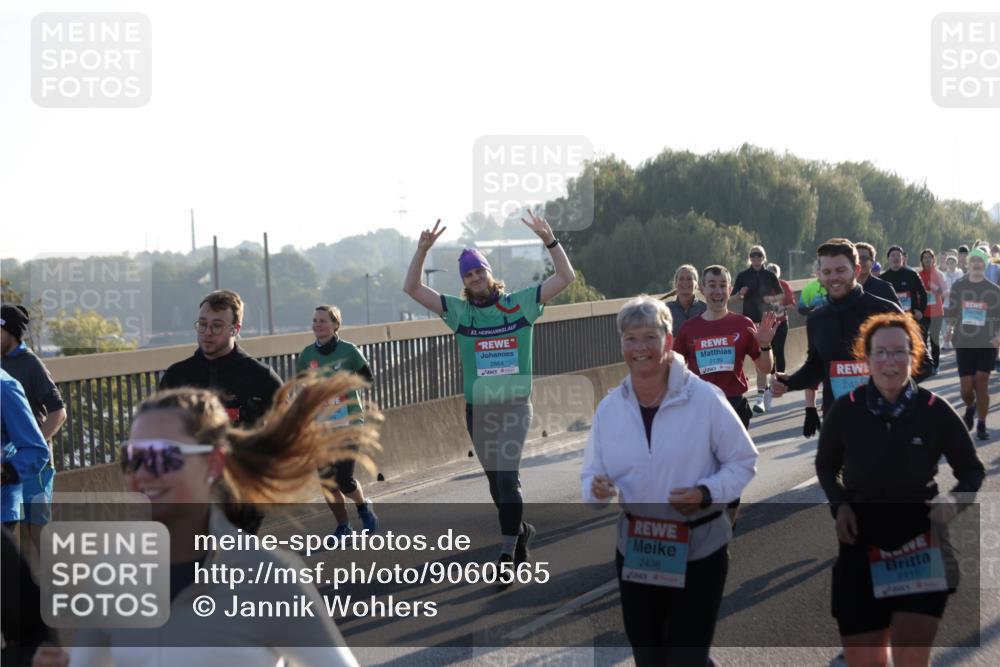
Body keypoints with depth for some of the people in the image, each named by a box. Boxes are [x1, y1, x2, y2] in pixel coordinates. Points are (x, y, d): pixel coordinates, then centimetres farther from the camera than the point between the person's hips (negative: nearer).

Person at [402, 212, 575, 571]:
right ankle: (519, 529, 36)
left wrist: (549, 239, -14)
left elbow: (565, 277, -2)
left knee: (507, 477, -16)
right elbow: (412, 289, 0)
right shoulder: (459, 311, 4)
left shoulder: (520, 303, 0)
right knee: (495, 481, 13)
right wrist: (422, 250, -13)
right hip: (477, 409, 3)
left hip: (515, 406, -3)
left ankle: (509, 551, -12)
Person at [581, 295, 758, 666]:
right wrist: (597, 489, -19)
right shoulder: (609, 408, 0)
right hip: (635, 552, 4)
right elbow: (592, 473, 6)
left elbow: (743, 461, -4)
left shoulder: (704, 398, -12)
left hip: (699, 551, -4)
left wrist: (707, 493, -22)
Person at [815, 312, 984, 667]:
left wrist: (954, 500, -15)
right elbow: (826, 465, 12)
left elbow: (972, 470, 5)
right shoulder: (845, 410, -7)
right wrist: (838, 504, -6)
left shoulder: (935, 410, -10)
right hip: (861, 547, 2)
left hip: (921, 546, -2)